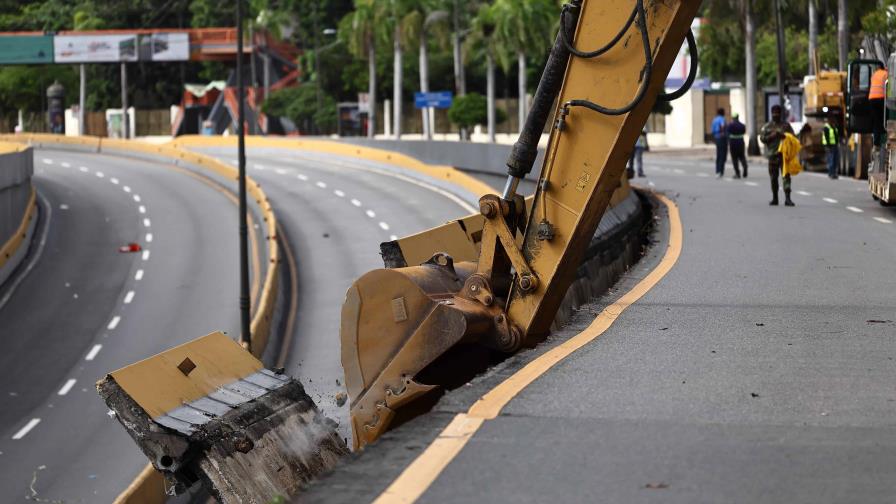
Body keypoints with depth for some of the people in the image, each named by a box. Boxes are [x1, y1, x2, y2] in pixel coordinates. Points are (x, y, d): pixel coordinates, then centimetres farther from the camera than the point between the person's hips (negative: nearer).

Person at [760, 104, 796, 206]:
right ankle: (774, 198, 20)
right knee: (773, 177, 9)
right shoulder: (767, 126, 9)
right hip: (772, 154, 2)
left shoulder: (786, 125, 7)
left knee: (786, 176, -9)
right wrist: (771, 136, -12)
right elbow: (762, 138, 3)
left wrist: (783, 135, -14)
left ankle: (787, 198, -13)